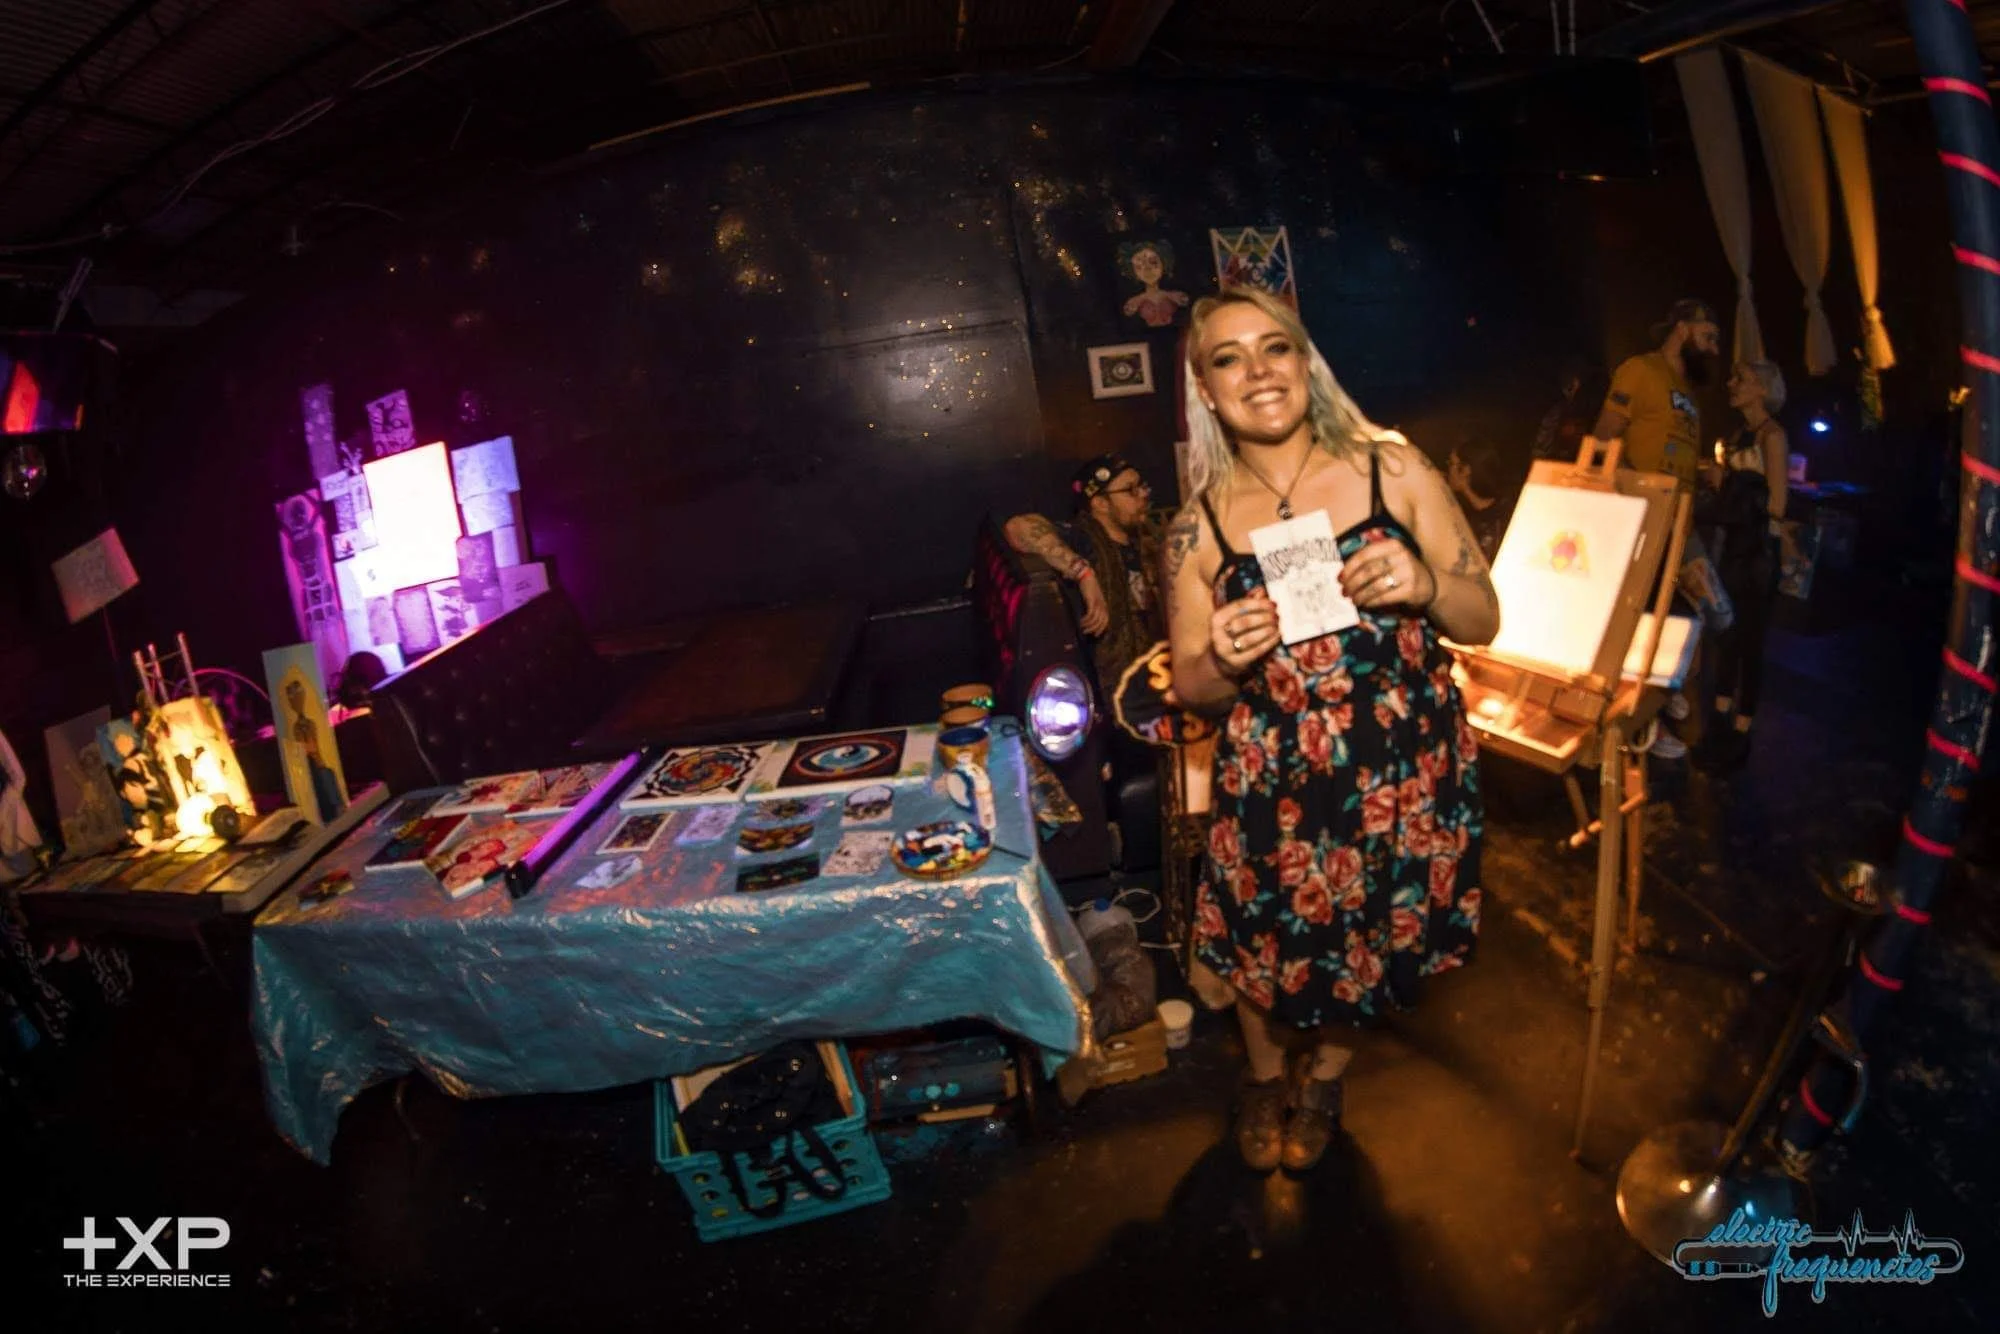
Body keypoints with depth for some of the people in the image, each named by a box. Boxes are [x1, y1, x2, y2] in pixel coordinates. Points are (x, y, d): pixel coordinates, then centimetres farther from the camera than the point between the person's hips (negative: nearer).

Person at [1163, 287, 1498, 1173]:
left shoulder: (1393, 471, -8)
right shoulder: (1198, 528, -7)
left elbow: (1484, 620, -3)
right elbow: (1191, 688, 0)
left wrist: (1426, 585, -24)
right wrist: (1226, 660, -22)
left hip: (1403, 770, 1)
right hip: (1274, 783, 0)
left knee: (1368, 942, 20)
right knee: (1267, 945, 17)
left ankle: (1325, 1074, 53)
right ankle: (1265, 1075, 51)